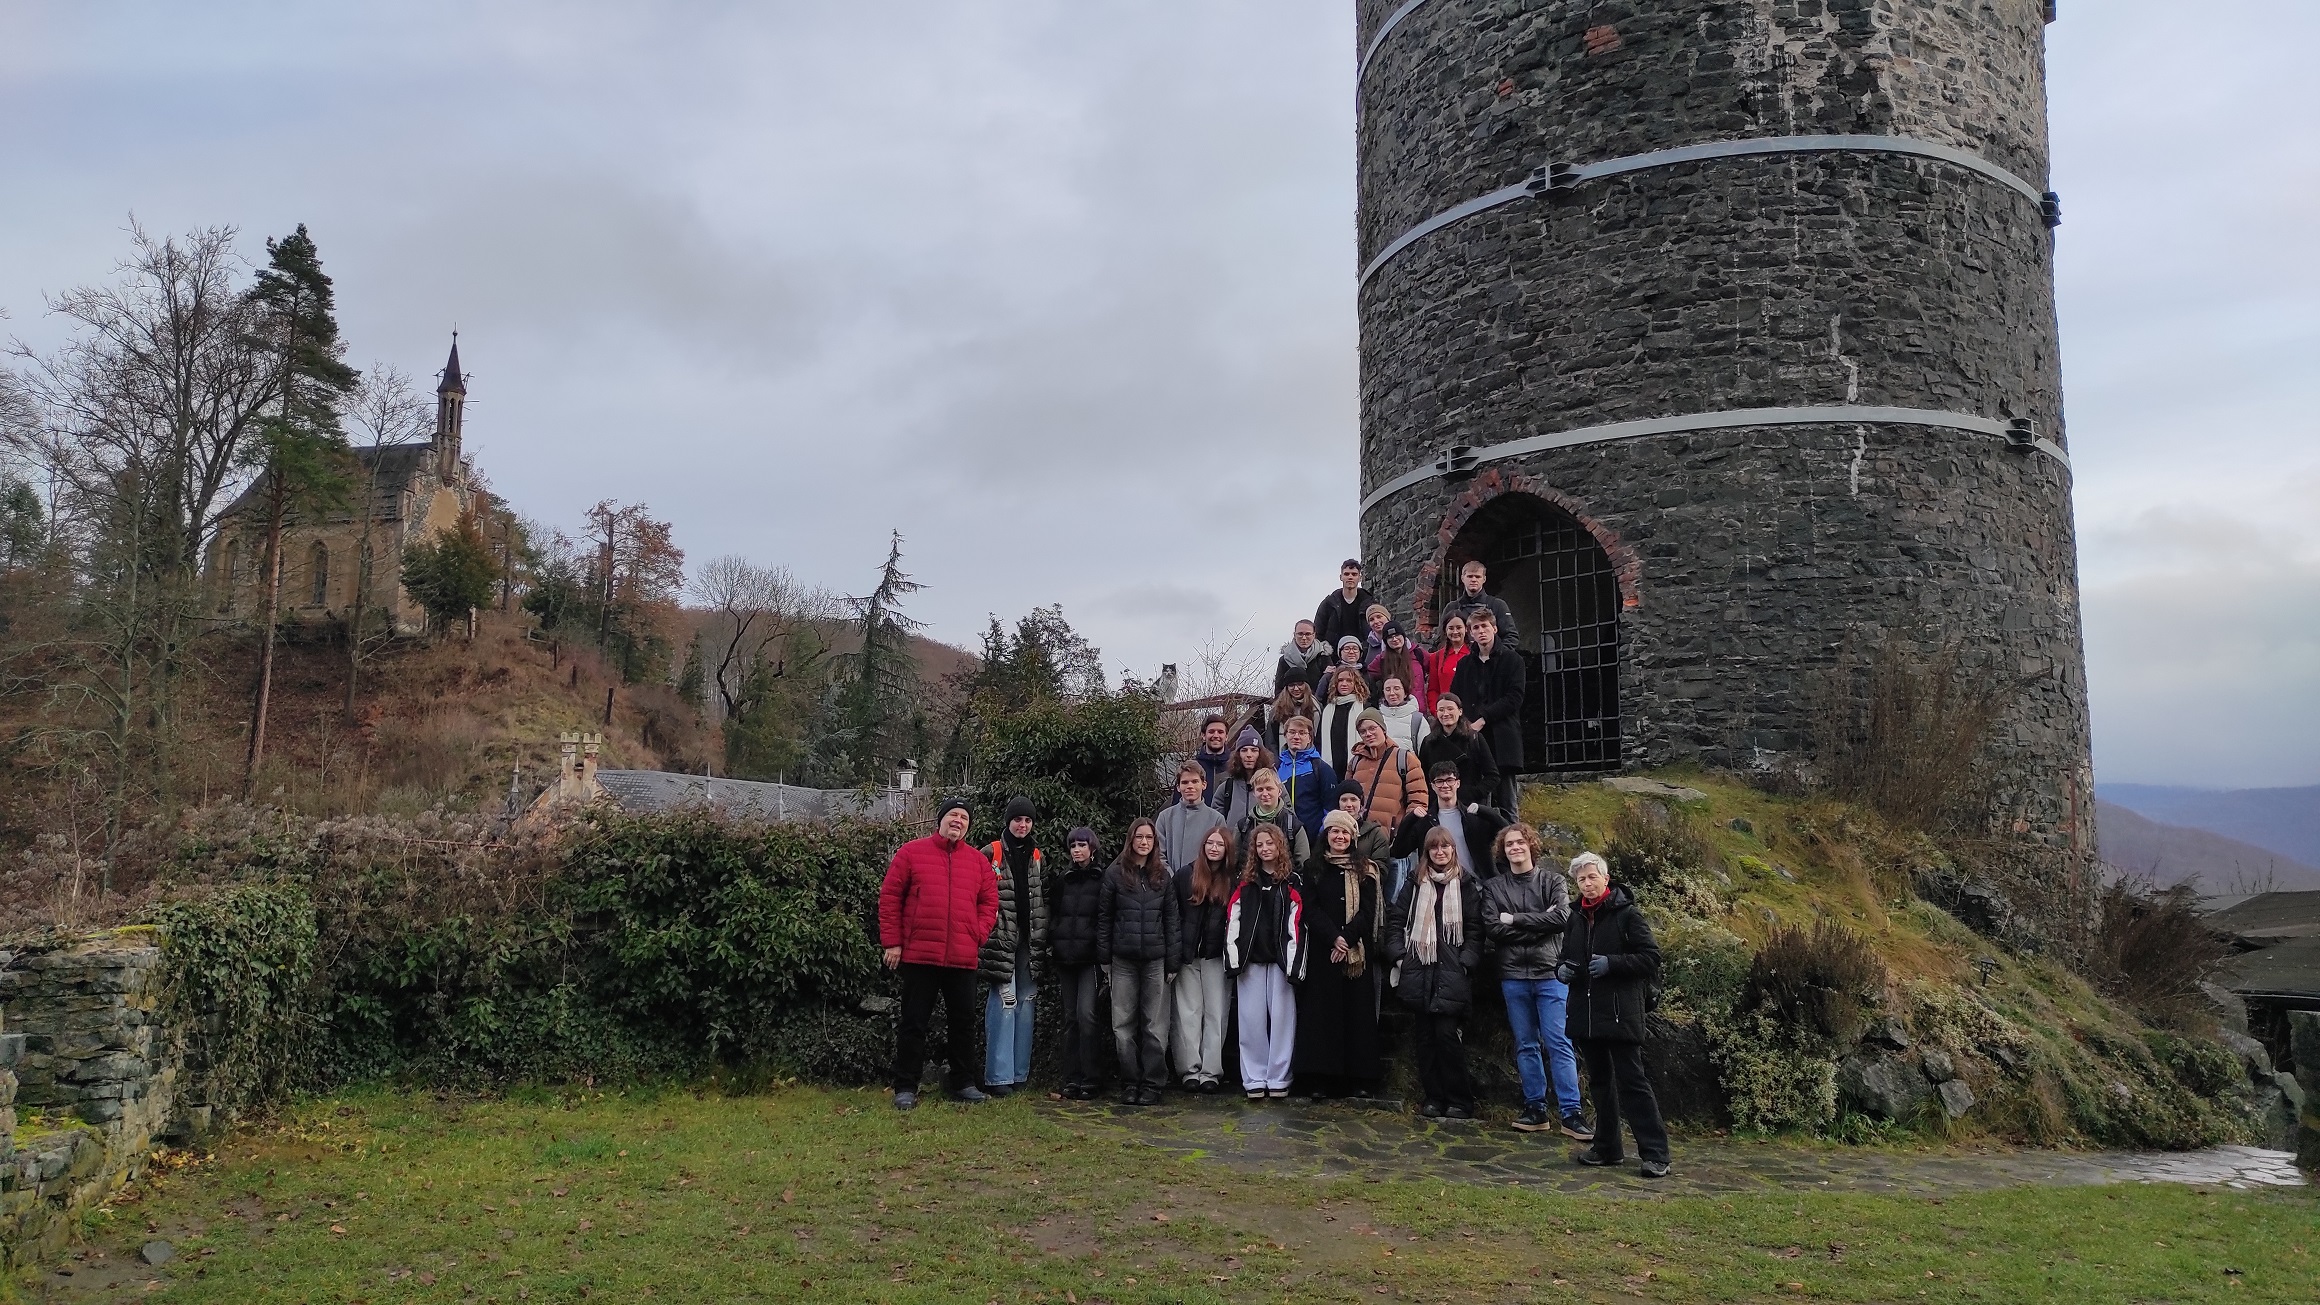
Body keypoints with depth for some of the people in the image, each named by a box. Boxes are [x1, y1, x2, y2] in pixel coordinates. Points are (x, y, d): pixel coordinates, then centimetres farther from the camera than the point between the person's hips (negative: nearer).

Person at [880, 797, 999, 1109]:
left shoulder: (978, 861, 10)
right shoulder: (911, 852, 1)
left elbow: (989, 903, 12)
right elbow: (889, 897, 0)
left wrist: (977, 935, -2)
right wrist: (892, 942, -4)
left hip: (964, 958, 3)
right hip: (918, 955, -3)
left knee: (963, 1022, 10)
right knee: (914, 1023, 4)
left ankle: (963, 1084, 23)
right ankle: (905, 1088, 12)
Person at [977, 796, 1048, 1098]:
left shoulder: (1038, 858, 15)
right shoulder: (990, 855, -1)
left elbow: (1043, 901, 16)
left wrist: (1041, 938, 8)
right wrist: (985, 934, -9)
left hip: (1029, 941, 5)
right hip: (1001, 939, -5)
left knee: (1025, 1003, 7)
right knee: (1004, 1003, -9)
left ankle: (1019, 1072, 14)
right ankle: (998, 1076, -5)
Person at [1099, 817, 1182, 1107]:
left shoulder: (1163, 875, 8)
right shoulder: (1114, 874, 3)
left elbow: (1172, 919, 7)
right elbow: (1104, 917, 4)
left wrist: (1172, 961, 2)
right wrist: (1104, 957, -1)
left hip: (1155, 960, 1)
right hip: (1123, 960, -1)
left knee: (1155, 1024, 1)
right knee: (1123, 1024, 2)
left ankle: (1152, 1084, 7)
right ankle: (1129, 1083, 10)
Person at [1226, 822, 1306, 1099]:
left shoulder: (1292, 881, 4)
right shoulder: (1245, 881, 11)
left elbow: (1297, 923, -3)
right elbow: (1233, 919, 6)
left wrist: (1294, 963, -10)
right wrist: (1233, 957, -4)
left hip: (1281, 959, -2)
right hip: (1250, 958, 2)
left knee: (1281, 1016, -1)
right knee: (1252, 1019, 2)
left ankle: (1278, 1078, 7)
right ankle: (1254, 1079, 7)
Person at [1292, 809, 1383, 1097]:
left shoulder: (1364, 871, 9)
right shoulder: (1313, 868, 8)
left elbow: (1368, 911, -1)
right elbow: (1310, 908, -2)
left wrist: (1348, 939, -14)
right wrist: (1333, 937, -15)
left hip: (1357, 952, 1)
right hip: (1322, 951, 0)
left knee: (1357, 1010, 1)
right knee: (1322, 1011, -3)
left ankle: (1358, 1078, 5)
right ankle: (1319, 1078, -2)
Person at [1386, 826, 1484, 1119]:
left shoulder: (1465, 885, 6)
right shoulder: (1414, 885, 12)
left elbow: (1475, 929, 3)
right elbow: (1397, 922, 10)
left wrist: (1466, 962, -8)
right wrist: (1398, 955, -2)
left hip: (1452, 973, -3)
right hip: (1419, 971, 3)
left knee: (1447, 1033, -10)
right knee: (1426, 1035, 5)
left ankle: (1458, 1100, 1)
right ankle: (1432, 1097, 12)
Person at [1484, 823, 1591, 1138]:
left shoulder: (1553, 881, 5)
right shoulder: (1493, 887, 8)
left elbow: (1562, 917, -12)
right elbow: (1492, 929, -5)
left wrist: (1515, 919, -9)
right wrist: (1539, 925, -9)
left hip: (1550, 973, -2)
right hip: (1513, 975, 2)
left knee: (1558, 1042, -6)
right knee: (1526, 1045, 7)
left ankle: (1570, 1112, -4)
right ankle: (1536, 1109, 13)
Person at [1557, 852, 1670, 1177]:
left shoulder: (1627, 914, -6)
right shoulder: (1576, 920, 14)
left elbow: (1651, 958, -10)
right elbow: (1567, 958, 26)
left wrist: (1611, 963, -21)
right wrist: (1561, 971, 3)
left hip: (1621, 1013, -7)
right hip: (1586, 1013, 7)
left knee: (1632, 1081, -8)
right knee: (1600, 1082, 14)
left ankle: (1655, 1153, -4)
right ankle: (1607, 1148, 23)